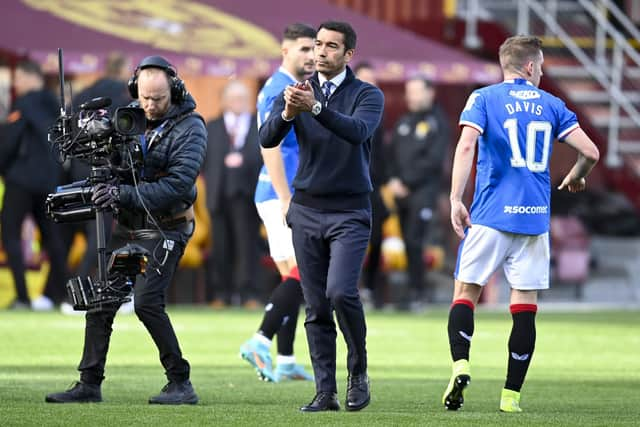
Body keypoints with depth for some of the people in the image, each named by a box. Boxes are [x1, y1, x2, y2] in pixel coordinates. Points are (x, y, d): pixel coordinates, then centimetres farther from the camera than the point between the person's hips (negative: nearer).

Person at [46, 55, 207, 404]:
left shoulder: (189, 127, -13)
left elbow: (178, 185, -23)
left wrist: (124, 194, -32)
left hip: (164, 229, -6)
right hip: (126, 226, 6)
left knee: (147, 301, -18)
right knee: (100, 301, 4)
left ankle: (180, 383, -9)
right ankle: (89, 384, 12)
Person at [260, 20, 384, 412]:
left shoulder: (368, 96, -2)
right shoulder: (297, 92, 6)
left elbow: (358, 131, -24)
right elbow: (268, 139, -9)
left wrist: (315, 108, -40)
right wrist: (287, 113, -31)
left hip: (349, 213, -3)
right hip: (307, 210, 3)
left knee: (341, 292, -19)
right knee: (317, 307, 2)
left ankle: (358, 373, 0)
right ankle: (326, 392, 4)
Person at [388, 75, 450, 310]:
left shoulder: (437, 122, -3)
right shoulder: (404, 122, 16)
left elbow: (433, 160, -10)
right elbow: (393, 154, 15)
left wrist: (406, 182, -11)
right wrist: (393, 180, -2)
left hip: (424, 191, -6)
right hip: (401, 192, 6)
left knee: (413, 240, -13)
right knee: (408, 241, 5)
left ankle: (416, 290, -8)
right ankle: (419, 289, 12)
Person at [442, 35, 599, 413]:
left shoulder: (484, 99, 3)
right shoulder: (551, 105, 10)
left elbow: (466, 145, -12)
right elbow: (590, 152, 5)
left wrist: (456, 201, -11)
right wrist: (575, 178, 25)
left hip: (491, 215, -2)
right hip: (535, 217, 2)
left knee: (466, 291, 6)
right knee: (525, 305, 4)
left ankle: (461, 364, -18)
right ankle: (512, 395, 2)